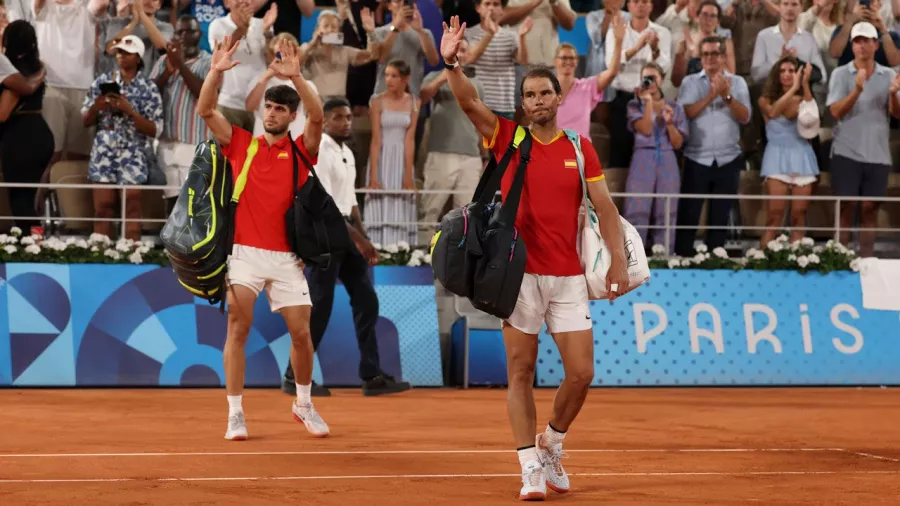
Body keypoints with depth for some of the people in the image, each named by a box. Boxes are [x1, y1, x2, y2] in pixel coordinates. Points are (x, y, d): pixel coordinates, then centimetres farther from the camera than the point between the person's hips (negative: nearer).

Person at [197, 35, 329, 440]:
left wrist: (296, 77, -25)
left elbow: (317, 117, -14)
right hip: (245, 252, 0)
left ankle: (303, 404, 23)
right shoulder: (240, 144, 8)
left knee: (301, 333, 2)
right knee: (238, 330, -6)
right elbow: (205, 110, -1)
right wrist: (216, 71, -15)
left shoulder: (301, 151, 4)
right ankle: (235, 414, -2)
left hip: (285, 256, 0)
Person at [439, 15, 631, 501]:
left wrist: (618, 258, -7)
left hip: (568, 277, 2)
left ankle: (551, 444, 23)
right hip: (519, 273, -2)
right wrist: (451, 63, -29)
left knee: (581, 373, -1)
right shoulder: (508, 138, 3)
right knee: (521, 372, 0)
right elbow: (469, 103, -12)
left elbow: (604, 206, 4)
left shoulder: (580, 148, 8)